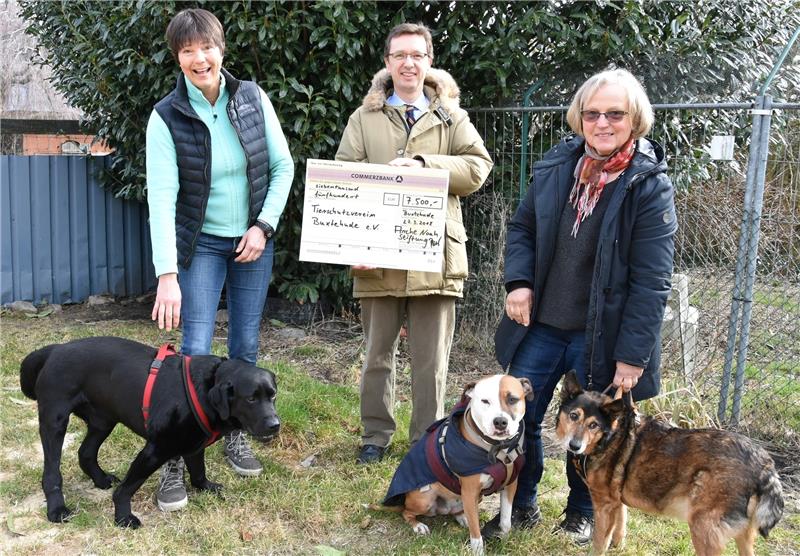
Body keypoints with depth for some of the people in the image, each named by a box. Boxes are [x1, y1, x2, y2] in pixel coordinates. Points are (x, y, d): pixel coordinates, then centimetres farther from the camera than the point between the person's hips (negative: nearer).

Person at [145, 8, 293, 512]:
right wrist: (167, 275, -28)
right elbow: (161, 198, -20)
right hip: (201, 243, -3)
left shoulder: (253, 98, -5)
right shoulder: (167, 116, -13)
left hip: (254, 241, 3)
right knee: (196, 350, -7)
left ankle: (236, 434, 27)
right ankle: (176, 459, 4)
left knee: (246, 346, 9)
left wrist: (264, 226, -9)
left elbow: (283, 167, 1)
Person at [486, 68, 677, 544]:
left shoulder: (650, 186, -13)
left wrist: (632, 354, -16)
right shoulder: (557, 165, 0)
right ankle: (522, 506, 34)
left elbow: (651, 281, -14)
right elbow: (522, 228, 12)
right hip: (541, 326, 4)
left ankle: (582, 515, 37)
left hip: (600, 337, -4)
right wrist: (519, 282, -5)